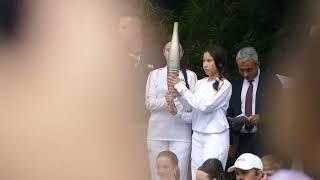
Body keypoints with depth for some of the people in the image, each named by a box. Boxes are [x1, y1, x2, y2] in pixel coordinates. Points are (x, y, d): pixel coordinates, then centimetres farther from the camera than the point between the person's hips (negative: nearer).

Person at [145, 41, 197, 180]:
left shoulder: (190, 76, 7)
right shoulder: (155, 74, 10)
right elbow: (149, 103, 0)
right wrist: (165, 101, -19)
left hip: (181, 133, -1)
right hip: (158, 132, 1)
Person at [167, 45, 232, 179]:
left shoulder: (225, 85, -8)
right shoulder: (200, 83, 11)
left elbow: (204, 106, -17)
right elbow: (190, 106, 7)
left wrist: (180, 87, -14)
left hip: (216, 136, -6)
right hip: (198, 135, 6)